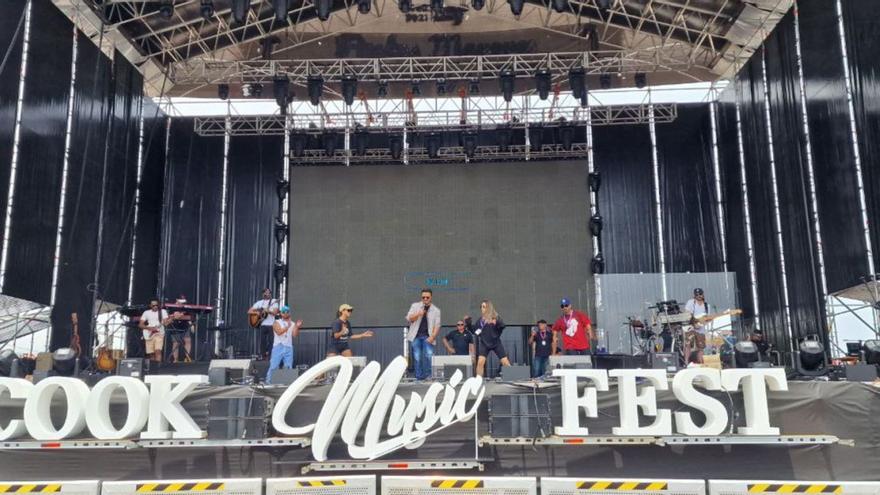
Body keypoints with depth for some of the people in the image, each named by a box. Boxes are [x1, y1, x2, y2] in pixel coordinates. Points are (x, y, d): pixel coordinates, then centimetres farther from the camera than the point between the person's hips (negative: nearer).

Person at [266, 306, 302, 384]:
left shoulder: (293, 324, 13)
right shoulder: (277, 322, 5)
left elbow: (295, 334, 0)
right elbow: (279, 332, -11)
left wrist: (297, 327, -15)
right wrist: (287, 326, -16)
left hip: (289, 348, 3)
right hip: (278, 347, -3)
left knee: (289, 367, 0)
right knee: (273, 365, -7)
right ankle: (268, 381, -3)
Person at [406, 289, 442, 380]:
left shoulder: (436, 310, 8)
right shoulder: (415, 306, 9)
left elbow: (437, 325, 4)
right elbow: (409, 319, 1)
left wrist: (432, 336, -11)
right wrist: (418, 314, -18)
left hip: (427, 336, 0)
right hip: (416, 336, 0)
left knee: (429, 355, -15)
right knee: (417, 357, -2)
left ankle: (428, 376, -6)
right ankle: (419, 377, 6)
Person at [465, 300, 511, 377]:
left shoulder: (495, 316, -3)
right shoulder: (480, 319, 7)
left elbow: (502, 326, -14)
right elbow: (473, 330, 11)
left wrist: (497, 322, -33)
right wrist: (468, 323, -2)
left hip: (496, 343, -2)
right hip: (484, 343, 2)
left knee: (505, 362, -2)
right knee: (480, 361, -11)